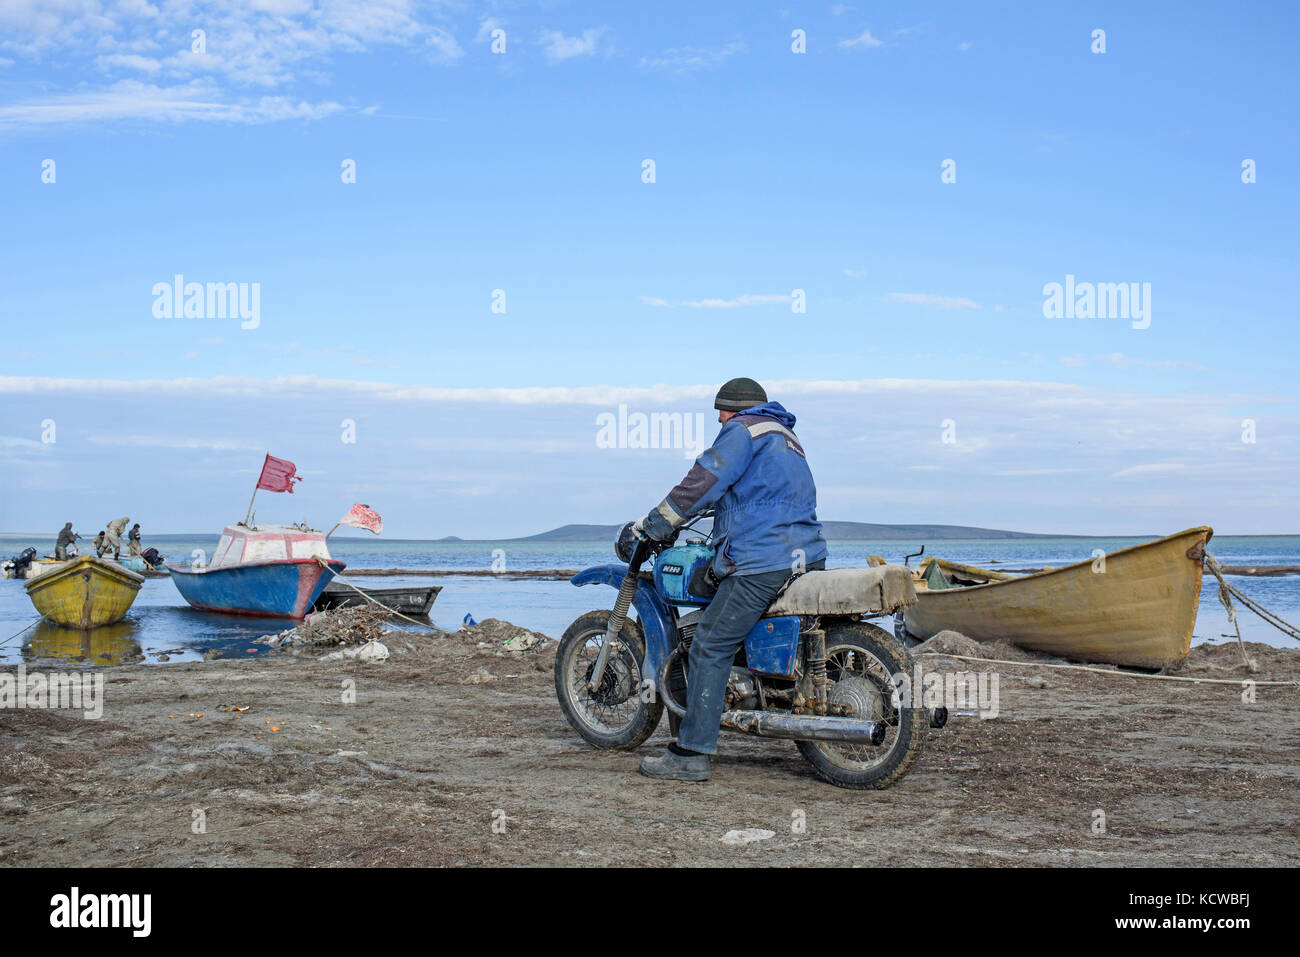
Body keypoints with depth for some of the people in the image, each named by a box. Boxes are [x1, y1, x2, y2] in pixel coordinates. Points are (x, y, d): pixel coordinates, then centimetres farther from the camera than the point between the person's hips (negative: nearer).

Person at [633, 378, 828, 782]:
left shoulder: (742, 430, -2)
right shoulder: (785, 435, 26)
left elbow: (703, 482, -9)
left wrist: (655, 524, -2)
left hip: (761, 562, -10)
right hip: (808, 557, 10)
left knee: (710, 648, -7)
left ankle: (691, 754, -8)